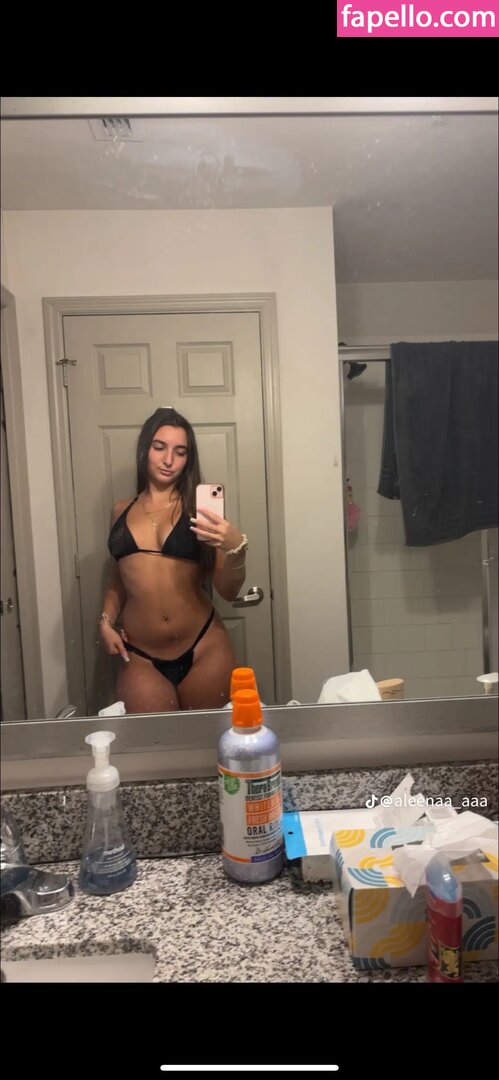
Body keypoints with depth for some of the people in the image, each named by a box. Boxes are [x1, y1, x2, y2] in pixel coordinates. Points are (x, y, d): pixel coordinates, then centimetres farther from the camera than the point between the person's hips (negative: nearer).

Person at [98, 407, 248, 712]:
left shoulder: (198, 509, 0)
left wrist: (236, 547, -21)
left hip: (204, 651, -1)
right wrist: (106, 621, 5)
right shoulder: (121, 511, 8)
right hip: (140, 658, 2)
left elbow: (228, 591, -4)